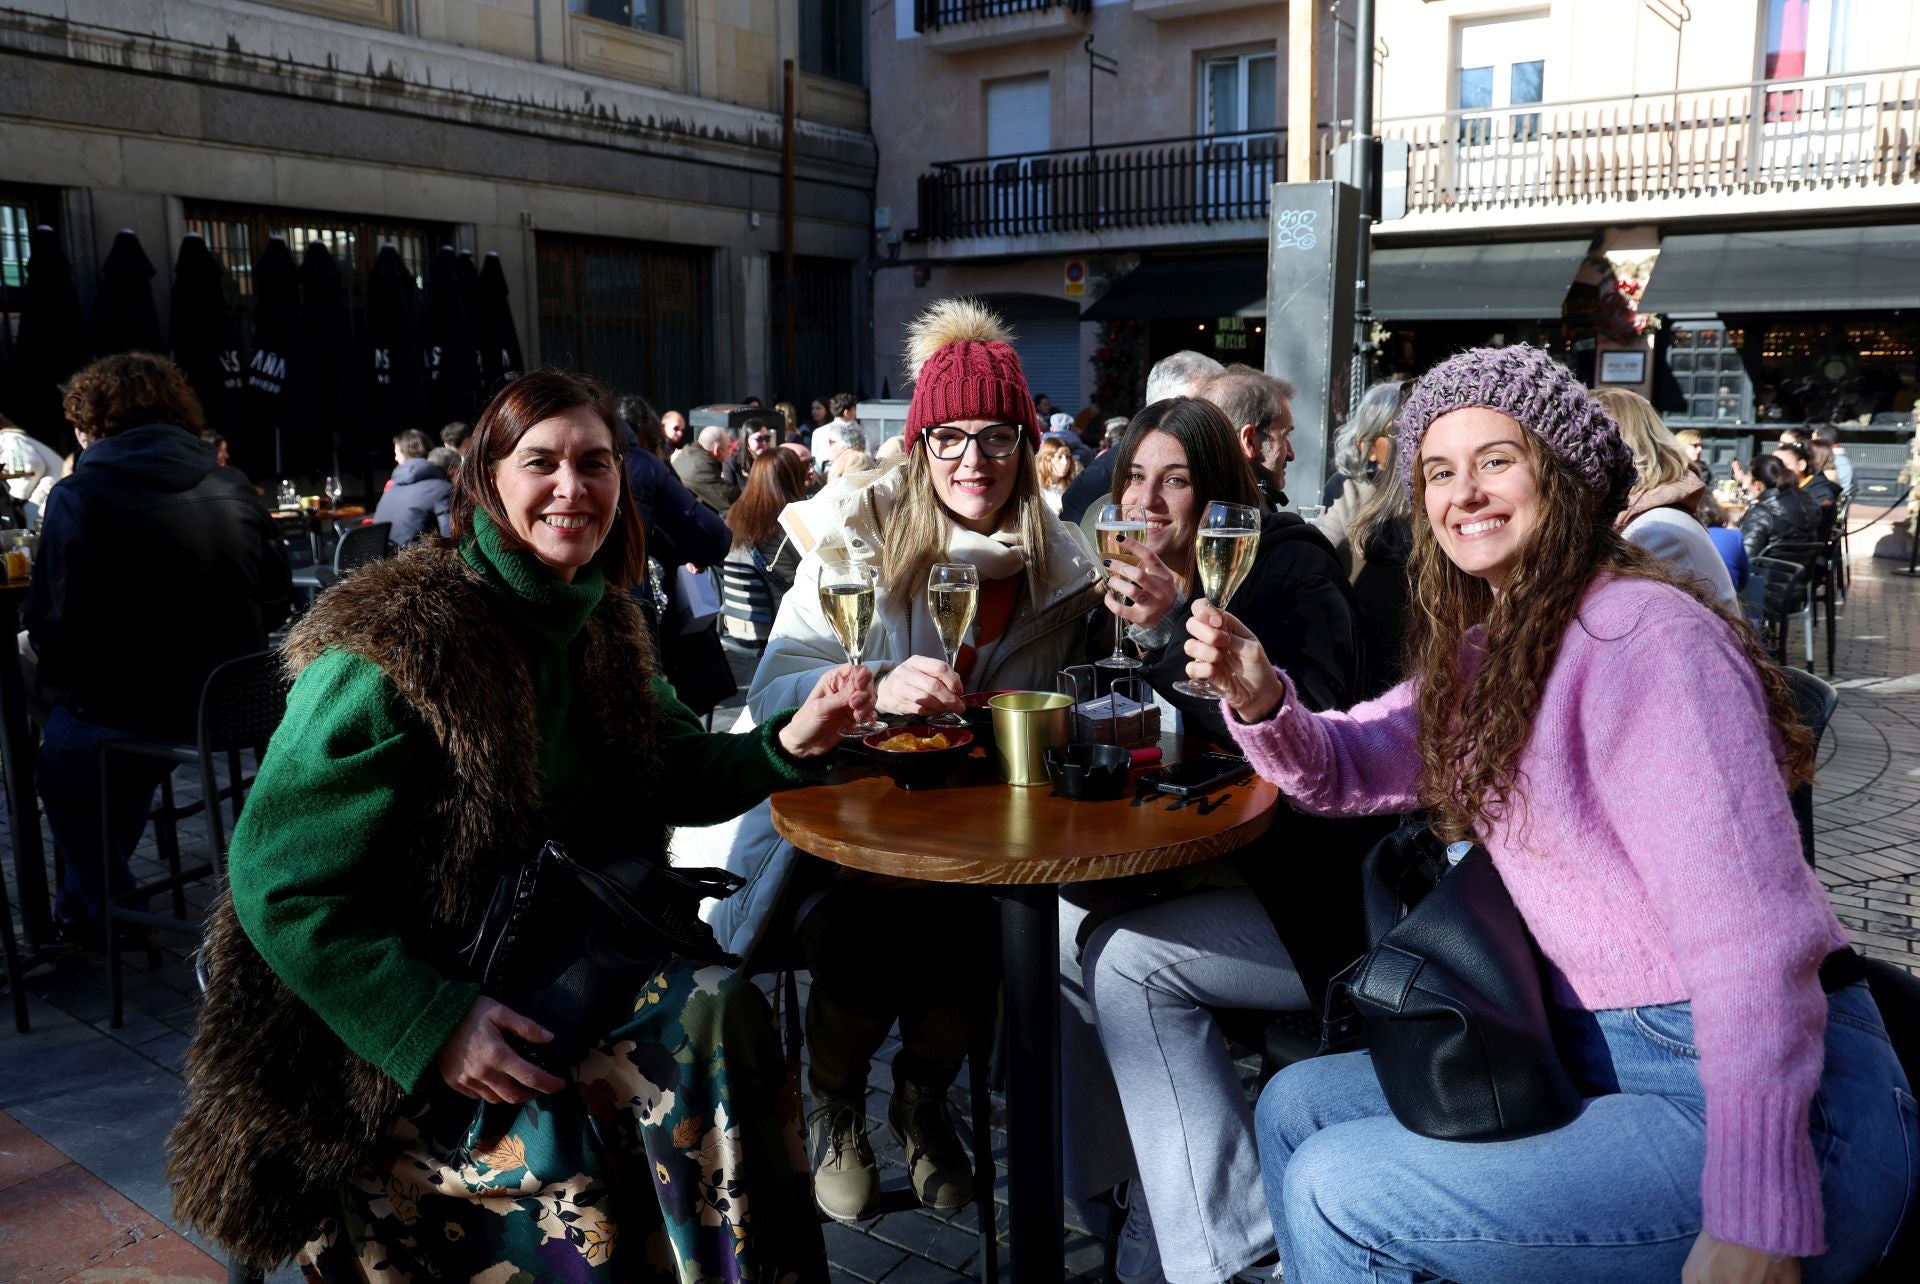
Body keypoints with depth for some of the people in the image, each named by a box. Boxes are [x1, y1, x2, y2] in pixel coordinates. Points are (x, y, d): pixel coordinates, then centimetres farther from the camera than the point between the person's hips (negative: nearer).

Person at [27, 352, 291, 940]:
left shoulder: (79, 497, -12)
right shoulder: (235, 489, 4)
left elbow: (48, 632, -14)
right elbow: (275, 605, 8)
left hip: (127, 713, -5)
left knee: (61, 768, 27)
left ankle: (106, 918, 39)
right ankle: (81, 906, 44)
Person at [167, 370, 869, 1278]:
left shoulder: (602, 626, 6)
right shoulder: (394, 649, -17)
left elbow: (672, 779, 17)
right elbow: (282, 886, -18)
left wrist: (791, 742, -2)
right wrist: (436, 1026, -27)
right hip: (377, 1039, -6)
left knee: (716, 1011, -18)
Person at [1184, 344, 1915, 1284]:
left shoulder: (1642, 634, -19)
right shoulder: (1488, 650, 10)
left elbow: (1752, 938, -25)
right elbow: (1346, 768, 15)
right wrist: (1261, 701, -7)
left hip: (1769, 1104, -9)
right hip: (1598, 1057, 9)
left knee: (1341, 1191, -16)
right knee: (1294, 1109, 10)